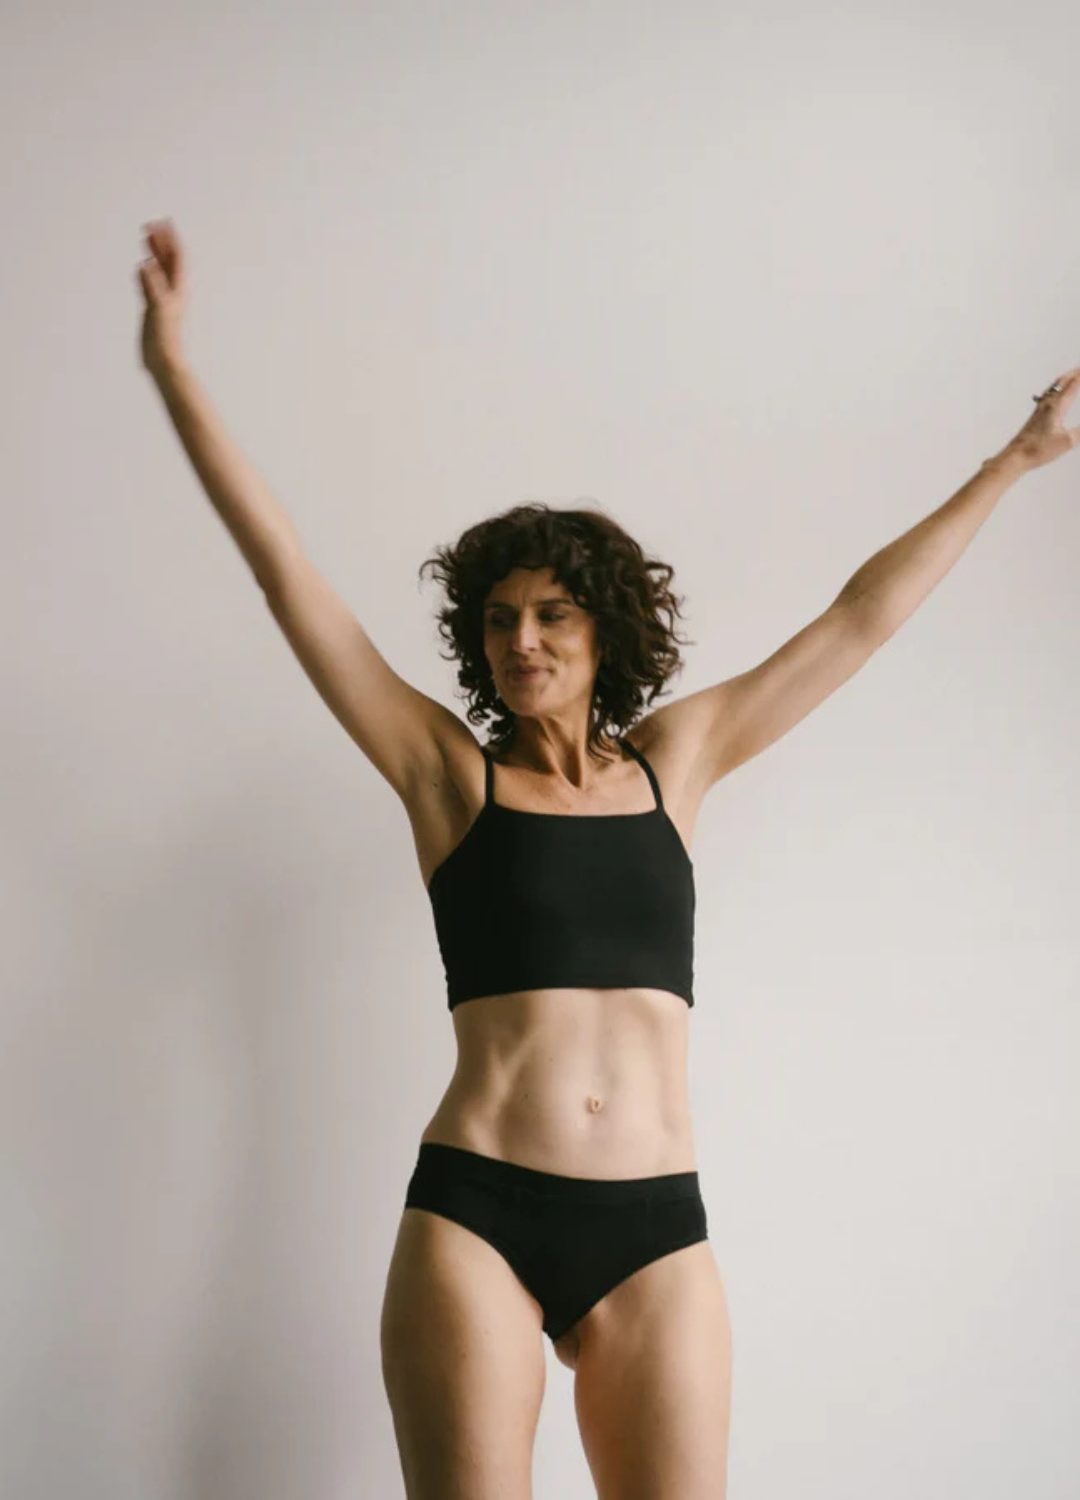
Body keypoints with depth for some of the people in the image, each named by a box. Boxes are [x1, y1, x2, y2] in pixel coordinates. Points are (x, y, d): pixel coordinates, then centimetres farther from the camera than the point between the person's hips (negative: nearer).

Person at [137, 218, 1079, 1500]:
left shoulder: (673, 759, 11)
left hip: (654, 1229, 2)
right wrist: (172, 367, 3)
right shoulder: (448, 771, 6)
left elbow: (862, 620, 17)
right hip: (474, 1213, -2)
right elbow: (285, 574, 3)